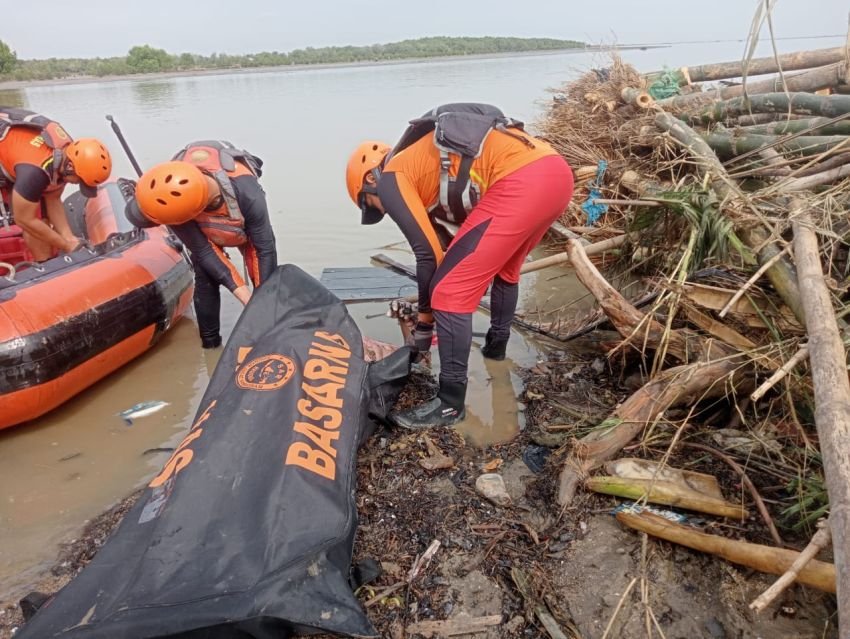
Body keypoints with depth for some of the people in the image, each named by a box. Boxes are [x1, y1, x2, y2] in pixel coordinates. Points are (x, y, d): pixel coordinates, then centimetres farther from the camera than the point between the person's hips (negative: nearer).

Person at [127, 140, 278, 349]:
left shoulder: (247, 194, -46)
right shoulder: (176, 197, -39)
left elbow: (265, 249, -35)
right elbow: (203, 251, -31)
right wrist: (241, 291, -37)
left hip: (247, 226, -1)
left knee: (264, 278, -13)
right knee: (204, 279, -8)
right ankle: (210, 341, 8)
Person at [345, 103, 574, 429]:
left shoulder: (391, 177, 9)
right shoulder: (427, 165, 33)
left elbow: (429, 254, 2)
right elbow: (455, 244, 35)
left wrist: (424, 317, 16)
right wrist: (433, 309, 39)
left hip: (520, 181, -10)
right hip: (556, 171, 10)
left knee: (450, 291, -3)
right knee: (503, 267, 33)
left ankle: (450, 404, 4)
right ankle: (495, 349, 48)